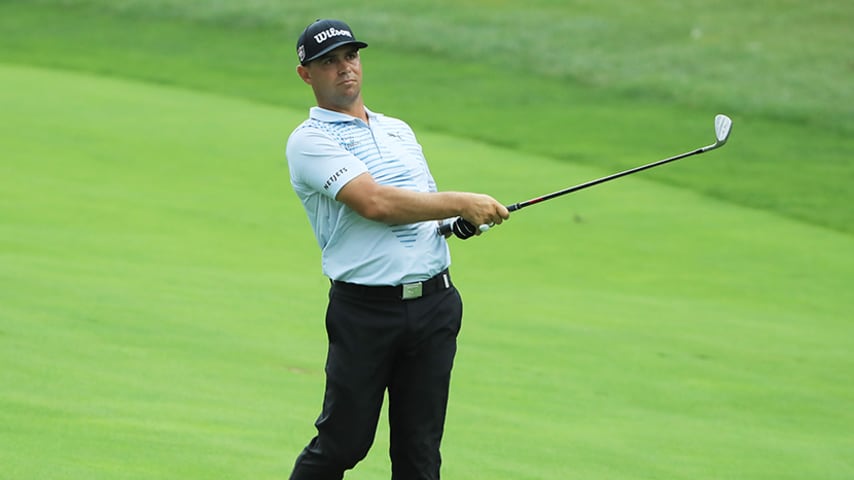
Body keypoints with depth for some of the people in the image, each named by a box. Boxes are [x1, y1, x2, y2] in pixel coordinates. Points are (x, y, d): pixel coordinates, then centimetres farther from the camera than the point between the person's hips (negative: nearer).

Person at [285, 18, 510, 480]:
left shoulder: (399, 129, 20)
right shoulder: (309, 141, -5)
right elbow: (374, 202, -18)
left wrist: (462, 222, 3)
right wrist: (461, 203, -15)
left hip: (435, 303, 5)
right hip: (365, 309, -5)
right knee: (342, 443, -2)